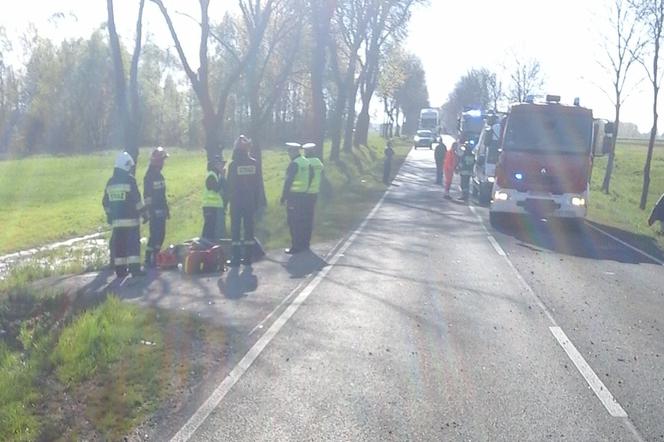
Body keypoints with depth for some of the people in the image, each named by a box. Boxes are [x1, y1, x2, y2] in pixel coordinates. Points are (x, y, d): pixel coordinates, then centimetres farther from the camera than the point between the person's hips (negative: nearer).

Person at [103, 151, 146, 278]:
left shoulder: (111, 182, 10)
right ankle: (134, 268, -5)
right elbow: (136, 199, -12)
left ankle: (120, 269, 10)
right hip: (131, 218, -6)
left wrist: (109, 215, 24)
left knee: (118, 243, 8)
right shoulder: (130, 179, -9)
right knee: (133, 243, -2)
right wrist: (143, 212, -4)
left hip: (116, 219, 6)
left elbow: (105, 202, 14)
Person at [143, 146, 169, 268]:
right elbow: (147, 195, -16)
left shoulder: (160, 176, 18)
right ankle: (148, 260, -6)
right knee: (154, 235, -10)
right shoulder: (149, 176, -11)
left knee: (161, 235, 9)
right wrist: (149, 211, -20)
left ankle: (155, 258, 16)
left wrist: (167, 209, 21)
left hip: (161, 211, 9)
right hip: (154, 211, -9)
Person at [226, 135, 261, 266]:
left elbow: (229, 184, -8)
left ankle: (236, 258, 0)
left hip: (236, 201, -3)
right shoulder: (254, 163, 1)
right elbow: (258, 184, 4)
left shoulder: (233, 164, -10)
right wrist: (256, 200, 10)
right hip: (250, 201, 3)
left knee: (235, 227, 1)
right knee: (249, 227, 9)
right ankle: (248, 257, 12)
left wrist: (228, 198, 1)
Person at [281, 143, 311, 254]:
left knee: (293, 222, -3)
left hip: (293, 196, -8)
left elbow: (288, 181, -18)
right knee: (302, 221, 14)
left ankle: (296, 246, -2)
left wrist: (283, 197, -15)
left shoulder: (294, 164, -16)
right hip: (303, 195, 8)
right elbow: (310, 177, 14)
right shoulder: (306, 162, 9)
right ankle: (303, 244, 21)